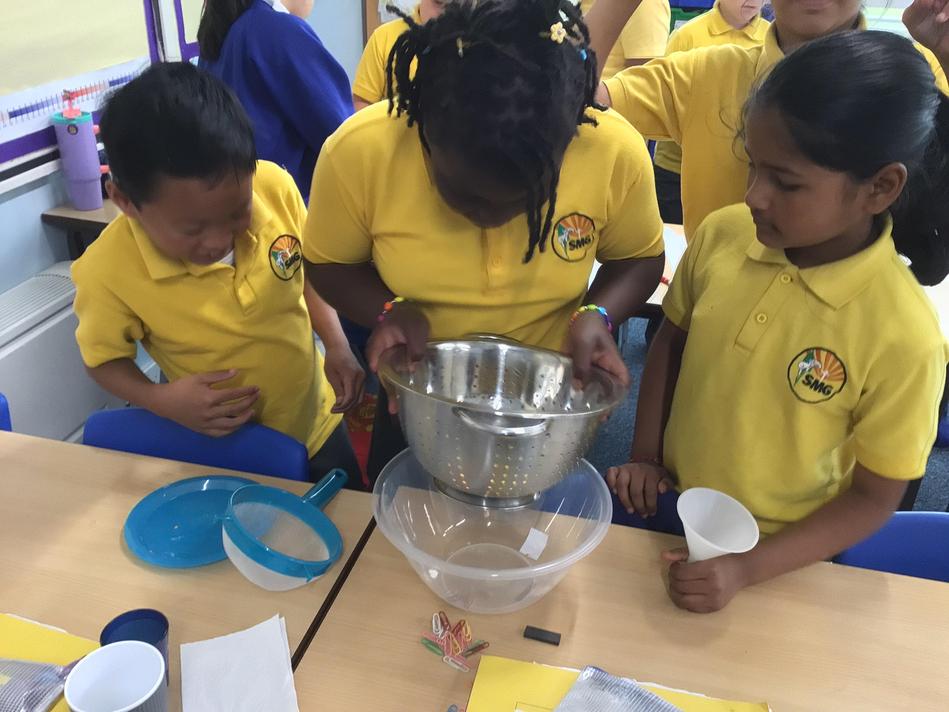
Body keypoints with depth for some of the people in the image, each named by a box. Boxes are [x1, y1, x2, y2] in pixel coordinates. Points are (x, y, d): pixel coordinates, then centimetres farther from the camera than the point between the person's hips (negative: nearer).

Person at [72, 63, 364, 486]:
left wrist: (338, 347, -12)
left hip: (318, 423, 4)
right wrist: (162, 401, -26)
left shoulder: (275, 187, -22)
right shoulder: (108, 272, -28)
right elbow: (104, 359, -8)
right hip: (224, 457, -3)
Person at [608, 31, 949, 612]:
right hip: (668, 511, 3)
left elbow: (874, 498, -14)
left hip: (779, 562, -3)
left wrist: (747, 569, -21)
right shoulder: (720, 236, -15)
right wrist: (646, 456, -2)